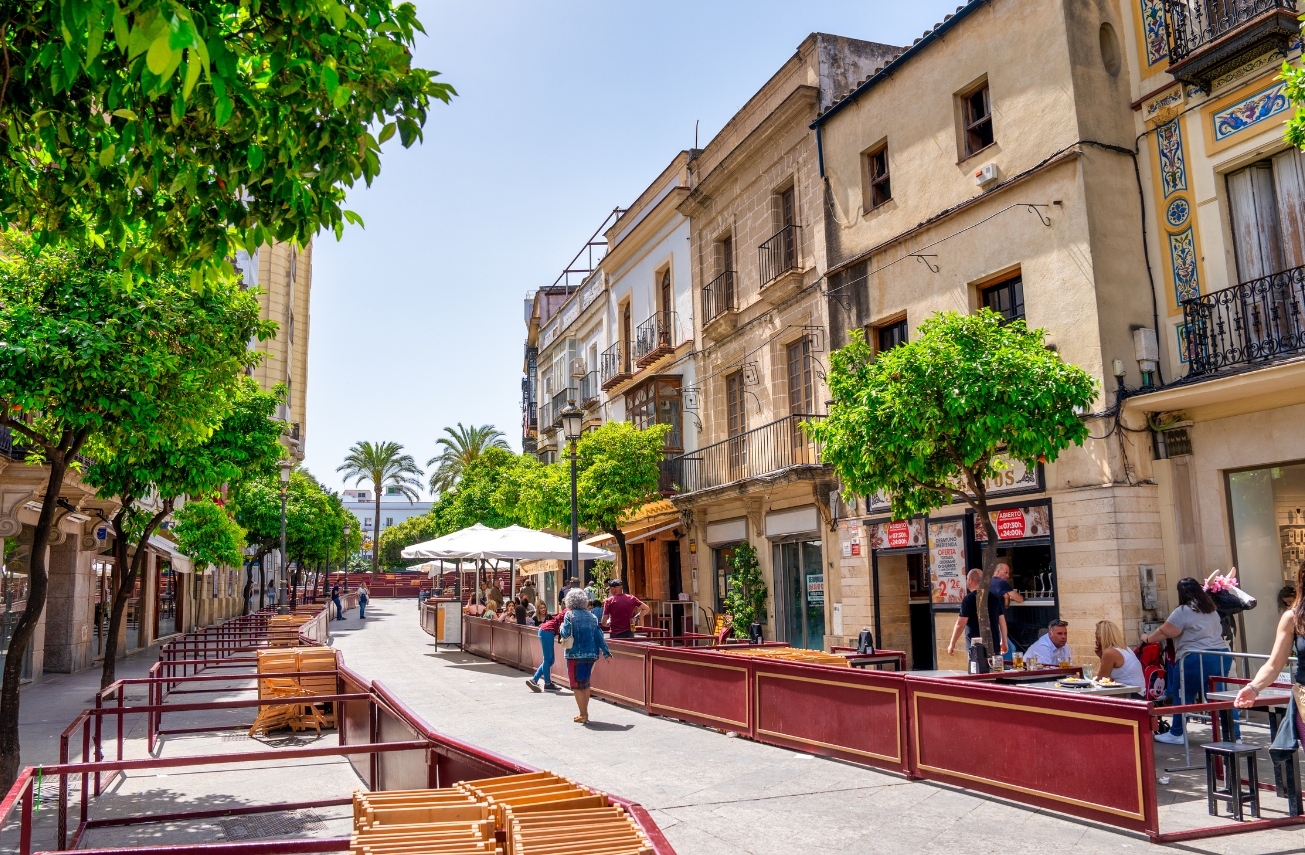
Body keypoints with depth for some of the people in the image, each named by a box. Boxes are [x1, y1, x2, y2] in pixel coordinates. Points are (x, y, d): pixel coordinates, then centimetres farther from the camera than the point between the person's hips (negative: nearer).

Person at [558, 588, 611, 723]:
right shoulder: (591, 616, 8)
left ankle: (583, 715, 2)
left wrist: (561, 627, 6)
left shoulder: (570, 614, -7)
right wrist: (606, 652, 8)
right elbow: (599, 635, 6)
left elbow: (566, 633, -15)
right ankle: (585, 713, 22)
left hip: (575, 655, -5)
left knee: (577, 686, 3)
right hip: (590, 655, 5)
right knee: (585, 684, 18)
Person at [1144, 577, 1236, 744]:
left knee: (1183, 697, 4)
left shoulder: (1183, 612, -9)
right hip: (1221, 656, 8)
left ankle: (1176, 734, 13)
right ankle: (1233, 735, 9)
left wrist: (1147, 638, 7)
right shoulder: (1212, 611, 16)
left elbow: (1165, 632, -8)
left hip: (1195, 660, -8)